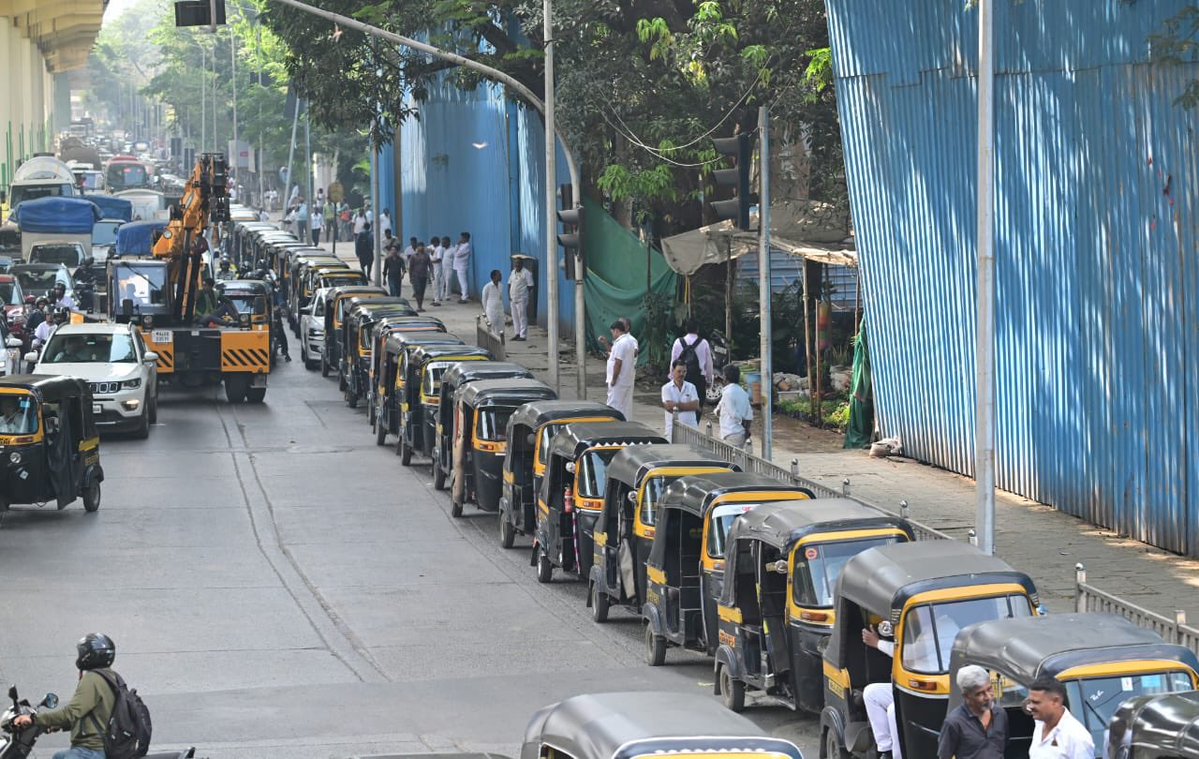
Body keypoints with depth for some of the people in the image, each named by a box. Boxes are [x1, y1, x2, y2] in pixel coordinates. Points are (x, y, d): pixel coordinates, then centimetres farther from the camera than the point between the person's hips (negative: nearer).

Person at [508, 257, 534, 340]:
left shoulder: (526, 273, -9)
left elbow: (530, 286, -9)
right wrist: (509, 295, 9)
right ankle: (517, 333, 19)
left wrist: (524, 293, -8)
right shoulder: (513, 272, 13)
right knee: (515, 317, 11)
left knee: (522, 317, -5)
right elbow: (509, 283, 19)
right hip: (513, 299, 7)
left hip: (521, 299, -7)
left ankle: (523, 335, -2)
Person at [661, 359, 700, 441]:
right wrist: (687, 405, -3)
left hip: (691, 428, 2)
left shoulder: (691, 387, 11)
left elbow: (696, 406, -2)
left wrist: (677, 405, -7)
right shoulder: (666, 388, 5)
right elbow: (669, 407, -8)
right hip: (673, 428, -2)